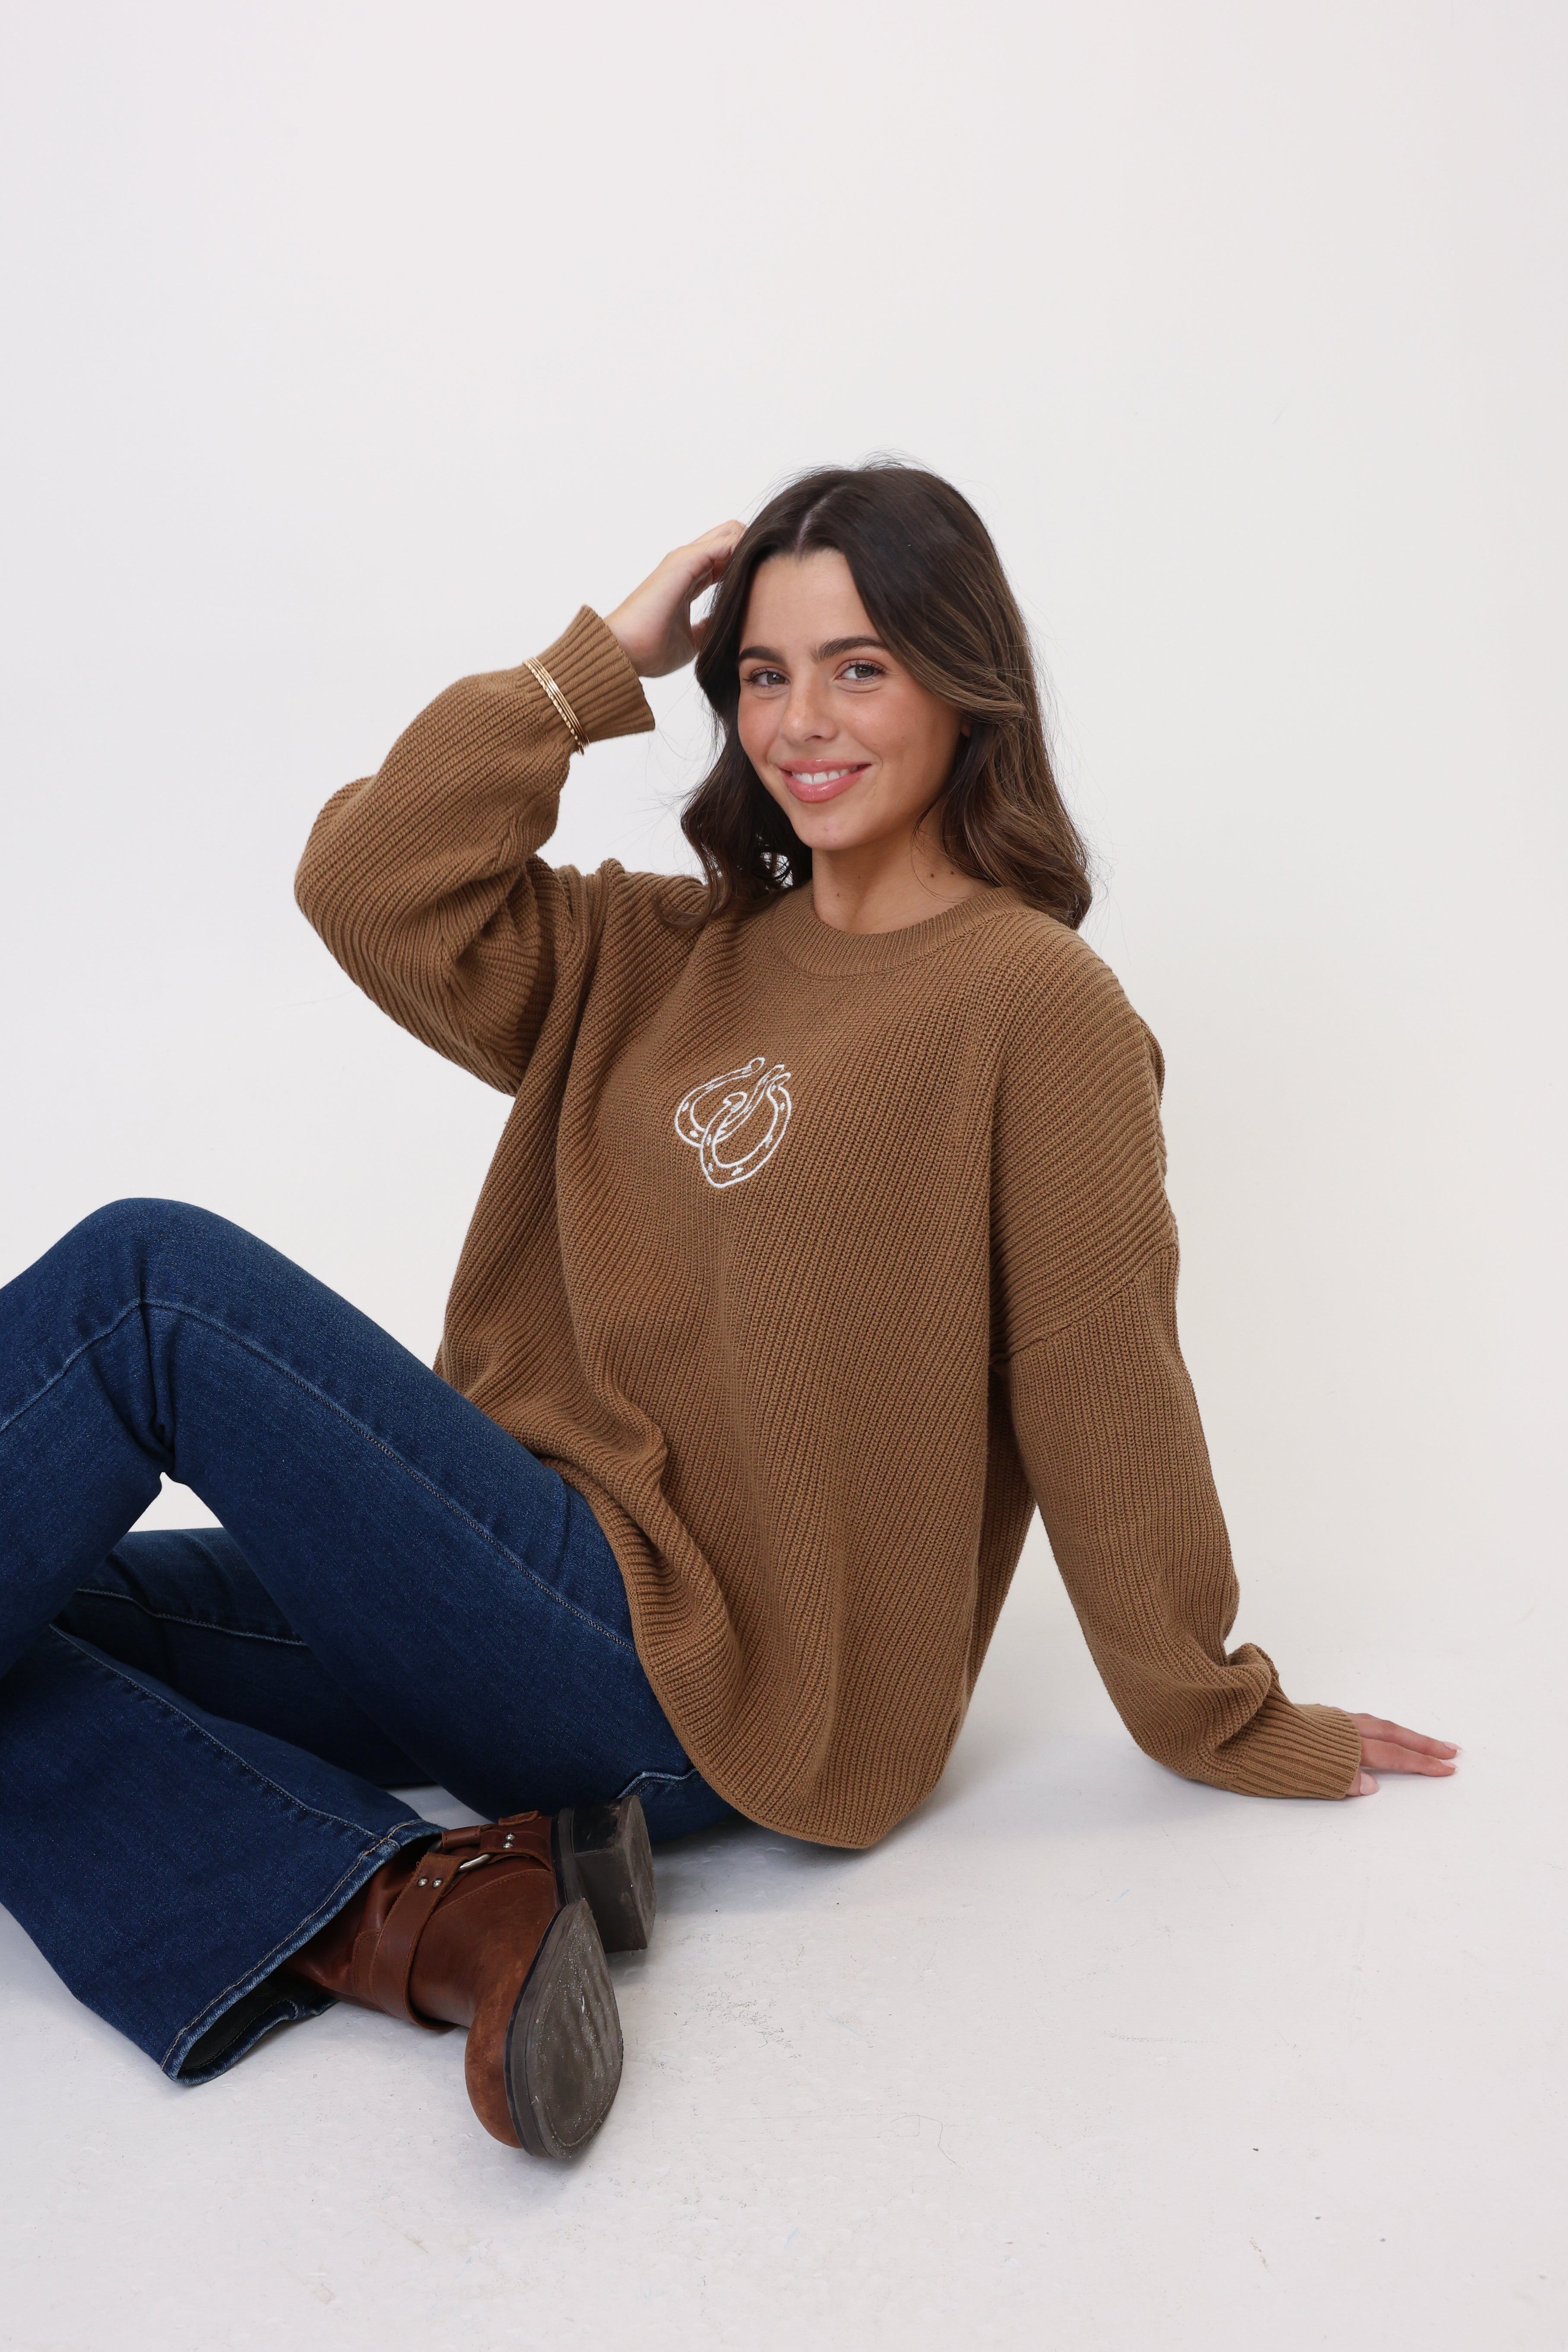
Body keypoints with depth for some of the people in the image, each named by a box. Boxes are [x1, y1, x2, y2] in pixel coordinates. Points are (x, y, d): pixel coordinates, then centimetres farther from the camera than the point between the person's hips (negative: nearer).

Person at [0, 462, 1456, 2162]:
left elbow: (1107, 1394, -6)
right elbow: (374, 888, 3)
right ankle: (425, 1920, -14)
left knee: (149, 1276, -14)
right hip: (553, 1592, 8)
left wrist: (1228, 1729, 3)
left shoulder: (1031, 1002, -8)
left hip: (701, 1682, -8)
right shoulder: (671, 957, 13)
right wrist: (604, 659, 2)